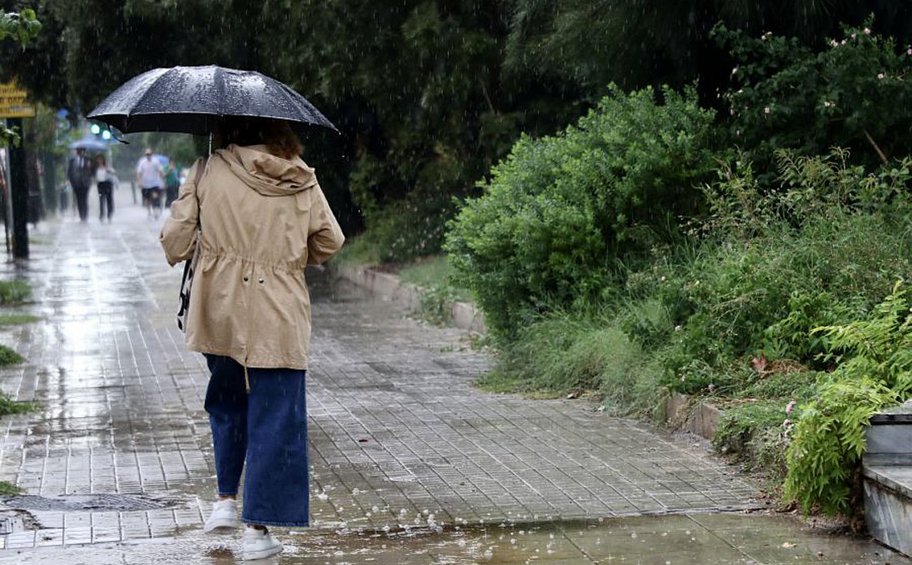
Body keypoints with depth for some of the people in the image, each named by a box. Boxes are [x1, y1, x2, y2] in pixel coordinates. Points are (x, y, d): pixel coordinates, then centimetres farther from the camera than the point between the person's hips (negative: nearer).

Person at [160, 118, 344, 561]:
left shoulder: (209, 171, -2)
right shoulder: (301, 181, 2)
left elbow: (175, 239, -5)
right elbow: (330, 241, 7)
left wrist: (180, 256, 17)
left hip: (220, 311, 1)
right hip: (280, 314, -1)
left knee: (227, 401, 24)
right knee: (274, 417, 3)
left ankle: (226, 500, 20)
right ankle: (258, 529, 1)